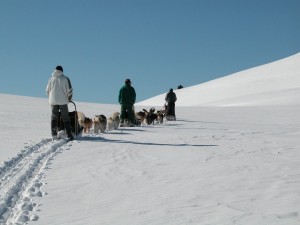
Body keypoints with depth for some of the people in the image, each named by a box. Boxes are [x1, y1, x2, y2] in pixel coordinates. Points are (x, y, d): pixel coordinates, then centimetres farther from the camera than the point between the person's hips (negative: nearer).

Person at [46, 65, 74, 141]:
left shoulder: (51, 79, 4)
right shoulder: (65, 79, -2)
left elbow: (47, 90, 9)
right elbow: (70, 90, -2)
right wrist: (69, 99, 15)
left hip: (53, 101, 2)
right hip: (63, 101, -2)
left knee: (54, 118, 8)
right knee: (66, 118, 2)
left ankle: (54, 135, 4)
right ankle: (69, 135, -3)